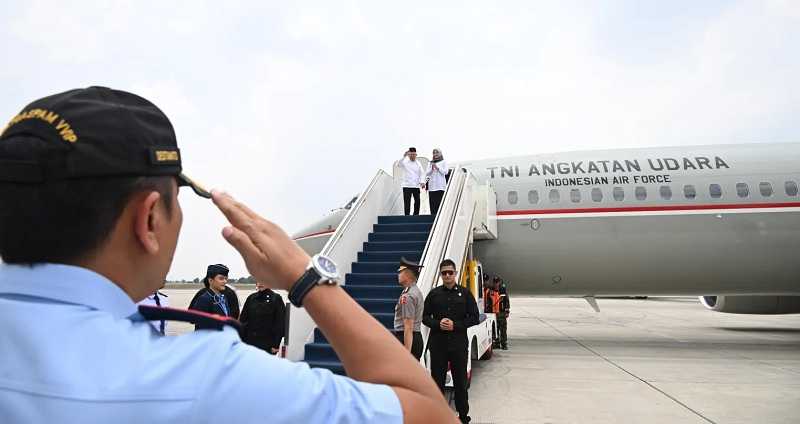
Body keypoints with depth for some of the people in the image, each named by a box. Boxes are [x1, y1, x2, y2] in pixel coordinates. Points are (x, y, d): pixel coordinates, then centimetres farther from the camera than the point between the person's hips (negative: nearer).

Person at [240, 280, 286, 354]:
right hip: (250, 342, 4)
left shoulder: (276, 299, -5)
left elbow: (280, 323, -7)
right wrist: (241, 339, 1)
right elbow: (243, 319, 9)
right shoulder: (251, 298, 7)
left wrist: (276, 344, -10)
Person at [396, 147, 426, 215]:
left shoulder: (418, 163, 9)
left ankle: (416, 214, 20)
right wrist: (404, 156, -33)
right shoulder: (405, 162, 2)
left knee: (417, 201, 7)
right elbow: (399, 163, -18)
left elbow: (422, 173, 4)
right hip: (407, 186, -3)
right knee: (407, 202, -5)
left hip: (416, 186, 3)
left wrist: (422, 182, -13)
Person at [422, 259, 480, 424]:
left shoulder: (465, 293, 2)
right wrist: (438, 324, -13)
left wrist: (455, 325, -12)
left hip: (459, 344, -1)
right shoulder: (434, 294, 5)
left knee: (460, 381, 8)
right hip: (438, 343, 1)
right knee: (437, 380, 7)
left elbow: (474, 317, 1)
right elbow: (424, 317, 6)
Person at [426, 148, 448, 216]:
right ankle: (433, 215, -2)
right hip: (432, 185, 3)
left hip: (440, 185, -3)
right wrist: (432, 168, -5)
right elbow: (427, 173, 11)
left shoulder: (443, 162, 8)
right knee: (432, 202, -3)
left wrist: (437, 167, -8)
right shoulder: (430, 163, 18)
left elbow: (445, 172, -2)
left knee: (440, 201, -11)